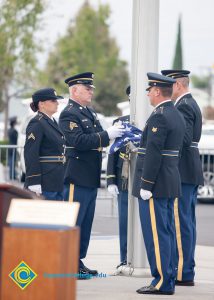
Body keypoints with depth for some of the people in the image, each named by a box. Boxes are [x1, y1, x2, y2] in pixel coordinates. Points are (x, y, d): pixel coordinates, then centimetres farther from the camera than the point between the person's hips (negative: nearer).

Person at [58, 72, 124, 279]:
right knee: (73, 222, -7)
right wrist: (107, 135, -23)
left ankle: (78, 261, 19)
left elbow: (97, 139, 21)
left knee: (86, 222, 13)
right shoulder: (69, 114, -12)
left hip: (91, 178, 9)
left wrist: (113, 134, 2)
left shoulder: (90, 112, 17)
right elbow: (79, 141, -23)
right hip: (77, 177, -9)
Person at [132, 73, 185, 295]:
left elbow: (153, 154, -21)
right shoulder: (177, 116, 14)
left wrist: (146, 185, -19)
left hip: (155, 184, -10)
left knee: (156, 234, -7)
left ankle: (162, 282, -6)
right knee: (167, 233, 12)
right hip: (171, 184, 10)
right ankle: (168, 280, 15)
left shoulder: (159, 117, -16)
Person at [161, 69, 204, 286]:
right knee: (187, 222, 12)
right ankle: (186, 270, 16)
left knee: (180, 222, -9)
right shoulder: (191, 105, 19)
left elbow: (184, 139, -23)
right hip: (191, 173, 11)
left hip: (182, 173, -11)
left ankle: (183, 273, -8)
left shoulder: (183, 106, -13)